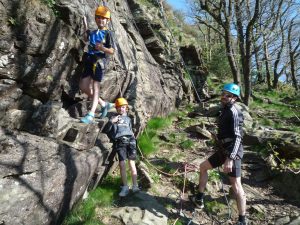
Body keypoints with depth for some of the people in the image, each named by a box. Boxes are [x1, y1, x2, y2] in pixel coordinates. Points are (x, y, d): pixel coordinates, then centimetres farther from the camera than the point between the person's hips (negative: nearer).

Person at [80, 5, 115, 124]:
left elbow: (112, 51, -8)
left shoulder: (107, 34, 0)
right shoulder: (93, 32, 18)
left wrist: (103, 48, -25)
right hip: (89, 60, 7)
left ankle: (91, 114, -12)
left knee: (95, 87, -10)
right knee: (83, 86, 5)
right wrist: (86, 27, 32)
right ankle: (104, 104, 17)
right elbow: (86, 39, 40)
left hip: (99, 61, -7)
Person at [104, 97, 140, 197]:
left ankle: (135, 186, -4)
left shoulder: (128, 118, 25)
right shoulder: (113, 117, 16)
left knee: (132, 163, -6)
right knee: (122, 164, -9)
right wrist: (111, 122, -6)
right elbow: (106, 130, 8)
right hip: (120, 143, -1)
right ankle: (125, 187, -1)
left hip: (130, 141, 2)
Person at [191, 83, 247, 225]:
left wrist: (230, 158, -30)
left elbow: (237, 137, -23)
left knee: (236, 185, -6)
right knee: (203, 167, 19)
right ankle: (199, 199, 31)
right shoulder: (225, 110, 13)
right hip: (223, 150, 10)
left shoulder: (233, 112, -16)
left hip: (232, 152, -10)